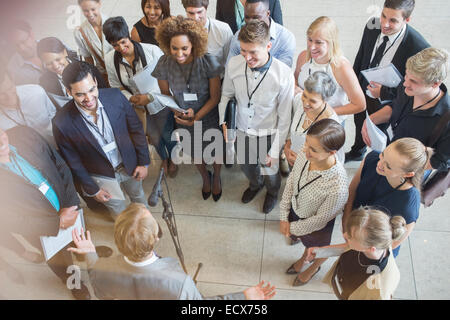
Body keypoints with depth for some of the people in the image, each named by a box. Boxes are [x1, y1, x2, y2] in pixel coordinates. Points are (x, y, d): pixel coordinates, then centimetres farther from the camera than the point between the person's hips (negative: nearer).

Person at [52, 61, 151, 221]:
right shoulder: (62, 123, -29)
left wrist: (143, 162, -4)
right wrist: (92, 189, -5)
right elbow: (73, 162, -13)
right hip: (101, 175, -2)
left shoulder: (115, 96, -23)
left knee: (138, 197, 30)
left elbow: (136, 128, -7)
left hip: (130, 164, 3)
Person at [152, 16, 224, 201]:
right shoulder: (164, 64, -22)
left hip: (209, 117, -2)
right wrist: (177, 113, -21)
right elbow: (165, 94, -5)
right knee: (195, 153, 25)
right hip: (184, 120, 2)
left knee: (215, 151, 21)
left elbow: (215, 96, -18)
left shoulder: (208, 62, -28)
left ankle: (216, 177, 57)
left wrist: (196, 117, -24)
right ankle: (205, 178, 60)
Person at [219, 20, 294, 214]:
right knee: (245, 164, 28)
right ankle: (255, 184, 66)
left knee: (270, 170, 21)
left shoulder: (283, 75, -29)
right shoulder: (233, 64, -20)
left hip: (268, 134, -3)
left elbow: (284, 117, -18)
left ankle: (272, 192, 60)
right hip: (242, 130, 3)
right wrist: (223, 122, -5)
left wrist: (275, 151, -14)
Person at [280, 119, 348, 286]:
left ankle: (313, 268, 66)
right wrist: (284, 217, -5)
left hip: (315, 226, -4)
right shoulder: (304, 155, -29)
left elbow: (320, 220, -24)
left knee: (318, 250, 32)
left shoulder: (337, 188, -43)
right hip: (295, 210, 4)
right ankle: (304, 258, 70)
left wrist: (292, 228, -10)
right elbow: (291, 181, -9)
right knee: (306, 242, 36)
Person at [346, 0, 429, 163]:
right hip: (362, 91, 5)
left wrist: (383, 93, -28)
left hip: (385, 102, -5)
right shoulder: (372, 26, -18)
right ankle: (357, 153, 63)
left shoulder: (418, 48, -33)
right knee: (359, 126, 31)